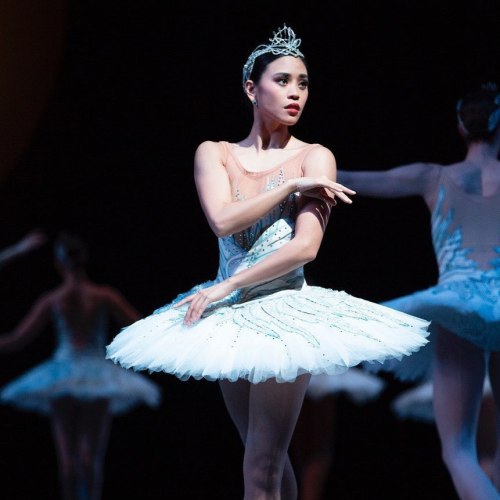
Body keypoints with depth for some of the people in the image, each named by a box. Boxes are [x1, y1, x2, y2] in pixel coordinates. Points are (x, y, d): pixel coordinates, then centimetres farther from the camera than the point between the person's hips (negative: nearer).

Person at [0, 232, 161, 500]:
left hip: (62, 376, 0)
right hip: (96, 375, 0)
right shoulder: (104, 296, 0)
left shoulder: (51, 300, 1)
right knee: (92, 455, 1)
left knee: (67, 455, 1)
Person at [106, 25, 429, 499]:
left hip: (285, 313, -4)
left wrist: (226, 287, -15)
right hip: (228, 317, 4)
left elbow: (306, 247, -15)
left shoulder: (314, 157, -3)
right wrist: (292, 186, -12)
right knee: (268, 455, 14)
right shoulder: (214, 154, 5)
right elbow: (222, 220, -13)